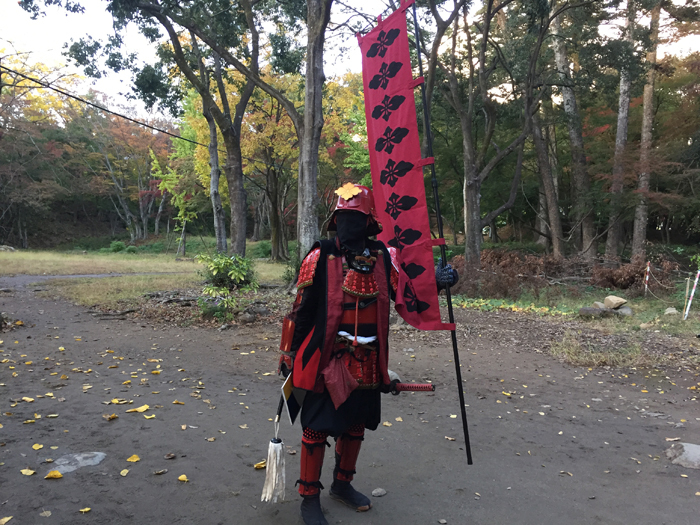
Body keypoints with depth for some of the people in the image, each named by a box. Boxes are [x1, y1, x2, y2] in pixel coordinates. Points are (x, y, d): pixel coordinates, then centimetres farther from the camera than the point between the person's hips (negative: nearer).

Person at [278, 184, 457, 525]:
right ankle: (309, 497, 25)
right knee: (317, 429, 5)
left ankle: (342, 484, 42)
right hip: (325, 360, -4)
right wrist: (289, 353, 1)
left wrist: (435, 281, -18)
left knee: (355, 424, 19)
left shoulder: (382, 257, 1)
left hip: (367, 363, 5)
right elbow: (301, 309, -4)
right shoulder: (321, 257, -9)